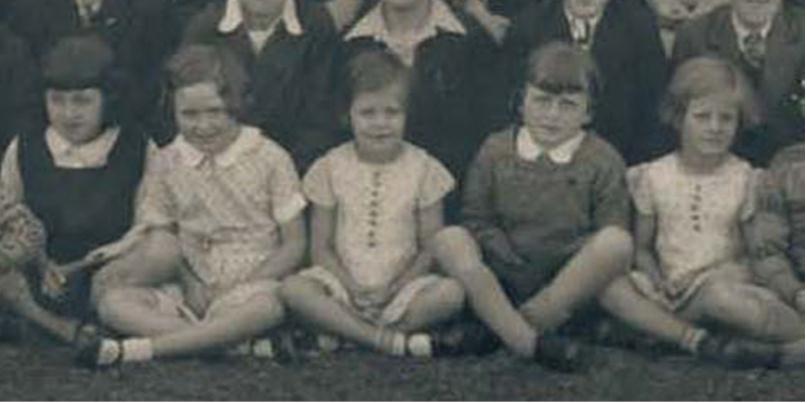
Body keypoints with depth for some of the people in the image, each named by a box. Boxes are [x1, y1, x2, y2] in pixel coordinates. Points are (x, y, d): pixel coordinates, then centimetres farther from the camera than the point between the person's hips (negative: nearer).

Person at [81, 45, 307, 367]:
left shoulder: (268, 158, 0)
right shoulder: (168, 164, 9)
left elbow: (294, 245, 0)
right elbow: (160, 235, 12)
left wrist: (241, 288, -12)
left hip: (255, 284, -3)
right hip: (191, 292, 3)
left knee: (267, 305, -39)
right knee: (111, 299, -22)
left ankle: (139, 348, -35)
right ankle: (247, 345, -34)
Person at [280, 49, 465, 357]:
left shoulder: (422, 168, 3)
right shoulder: (332, 168, 5)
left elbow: (431, 248, 2)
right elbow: (321, 248, 4)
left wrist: (395, 287, -13)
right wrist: (350, 287, -13)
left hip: (403, 287, 0)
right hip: (345, 284, 0)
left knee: (451, 293, -31)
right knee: (293, 289, -30)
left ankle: (340, 332, -24)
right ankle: (392, 340, -31)